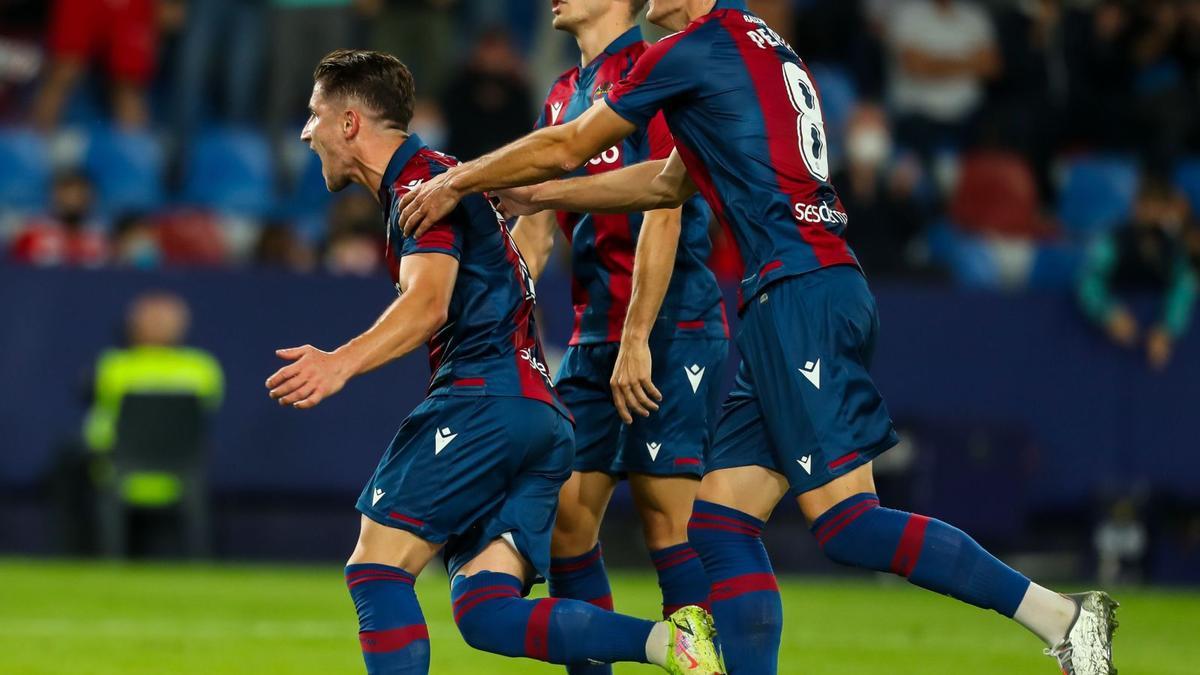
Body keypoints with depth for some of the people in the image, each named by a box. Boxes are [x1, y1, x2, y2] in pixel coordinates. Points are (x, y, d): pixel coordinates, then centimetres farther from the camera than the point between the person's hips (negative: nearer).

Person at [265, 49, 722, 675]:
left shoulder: (420, 182, -3)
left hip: (486, 402, -10)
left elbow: (428, 302, -19)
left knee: (375, 569, -11)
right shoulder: (439, 176, 27)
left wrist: (342, 363, -34)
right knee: (486, 612, -3)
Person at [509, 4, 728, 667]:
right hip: (592, 338, 8)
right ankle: (590, 667, 10)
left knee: (665, 512, -12)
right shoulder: (564, 97, 18)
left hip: (669, 331, -8)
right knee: (564, 510, 3)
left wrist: (637, 340, -19)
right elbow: (535, 228, 21)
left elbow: (661, 215, -15)